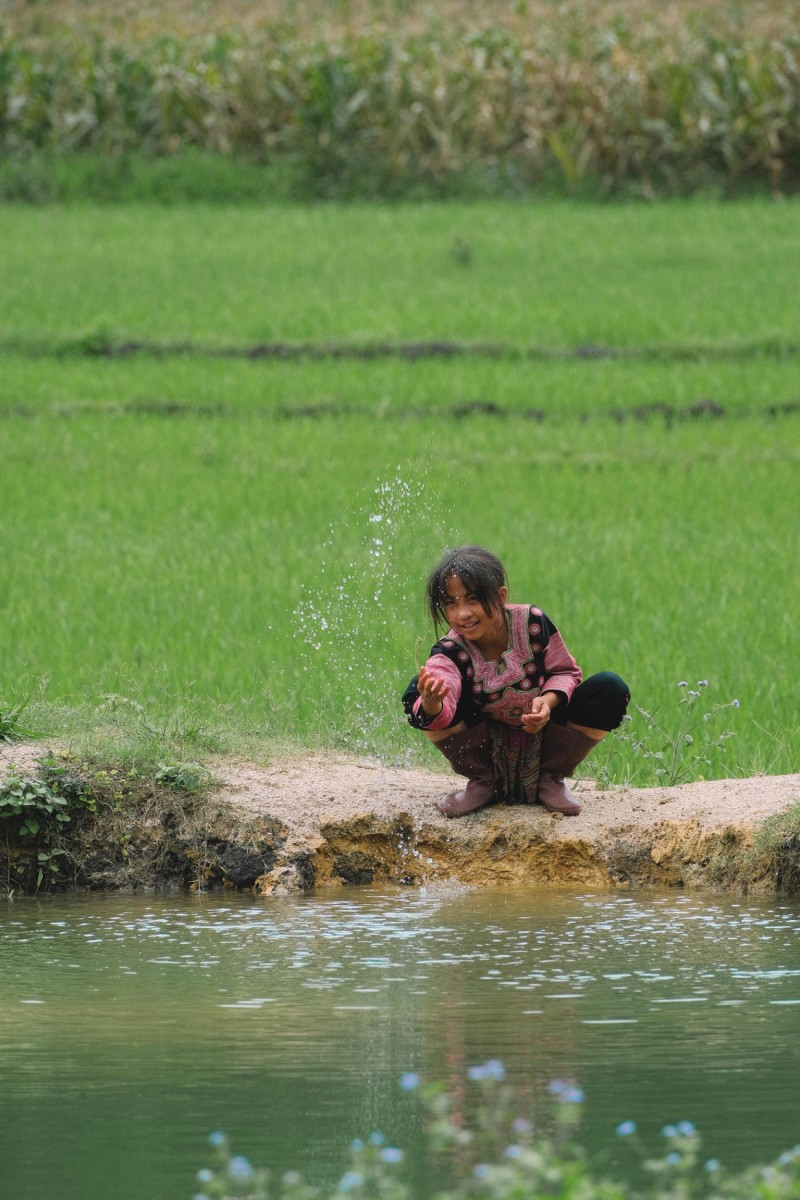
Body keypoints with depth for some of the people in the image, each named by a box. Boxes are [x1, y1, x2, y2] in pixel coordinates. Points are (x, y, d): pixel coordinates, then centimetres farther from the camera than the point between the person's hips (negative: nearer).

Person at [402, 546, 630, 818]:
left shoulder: (533, 623, -17)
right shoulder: (450, 652, -20)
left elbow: (565, 672, -2)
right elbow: (443, 712, -38)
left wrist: (549, 701, -25)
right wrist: (431, 705, -64)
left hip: (542, 745, 0)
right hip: (489, 751, 0)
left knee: (611, 689, -23)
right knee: (416, 695, -24)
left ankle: (551, 779, -2)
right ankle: (481, 782, -2)